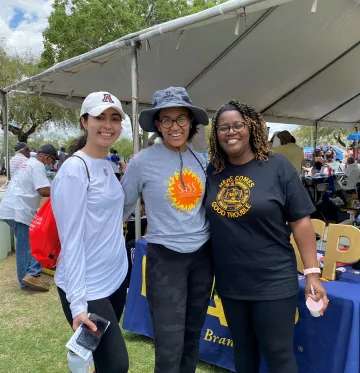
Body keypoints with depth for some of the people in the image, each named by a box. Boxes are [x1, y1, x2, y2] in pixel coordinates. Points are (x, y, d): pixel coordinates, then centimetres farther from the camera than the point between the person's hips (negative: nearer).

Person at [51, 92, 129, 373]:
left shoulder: (107, 166, 7)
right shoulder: (75, 169, -18)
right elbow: (71, 239, -21)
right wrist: (78, 303, -23)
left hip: (116, 277, 8)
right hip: (87, 288, -8)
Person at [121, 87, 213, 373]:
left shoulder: (201, 160, 2)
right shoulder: (142, 162, -12)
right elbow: (123, 205, -1)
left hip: (203, 254, 5)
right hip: (165, 257, -5)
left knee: (193, 335, 20)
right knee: (170, 345, 1)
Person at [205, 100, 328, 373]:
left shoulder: (277, 166, -9)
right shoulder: (213, 172, 0)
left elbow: (300, 221, -9)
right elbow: (204, 218, 12)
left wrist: (312, 273, -11)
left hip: (274, 282, -3)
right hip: (230, 283, 4)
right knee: (243, 349, 21)